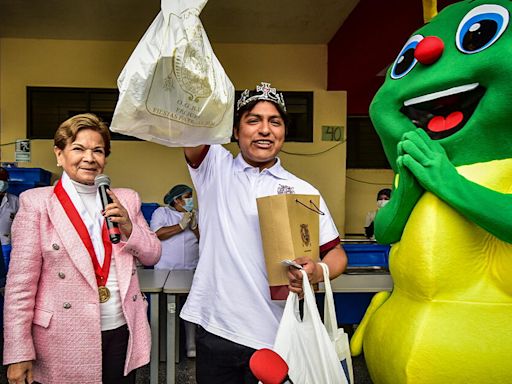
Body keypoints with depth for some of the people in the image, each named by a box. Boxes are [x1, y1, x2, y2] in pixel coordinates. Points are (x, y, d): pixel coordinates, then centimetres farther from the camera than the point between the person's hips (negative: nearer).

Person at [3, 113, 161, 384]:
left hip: (122, 332, 3)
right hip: (64, 342, -3)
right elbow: (20, 283, -7)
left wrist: (129, 227, -11)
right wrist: (18, 353, -7)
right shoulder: (36, 202, -6)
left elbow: (152, 256, 8)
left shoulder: (126, 199, 5)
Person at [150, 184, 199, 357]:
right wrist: (180, 226, -13)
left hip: (191, 269, 3)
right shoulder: (161, 212, 3)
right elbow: (156, 234, -14)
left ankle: (191, 345, 10)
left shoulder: (195, 214, 14)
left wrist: (194, 226, -9)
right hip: (165, 269, -3)